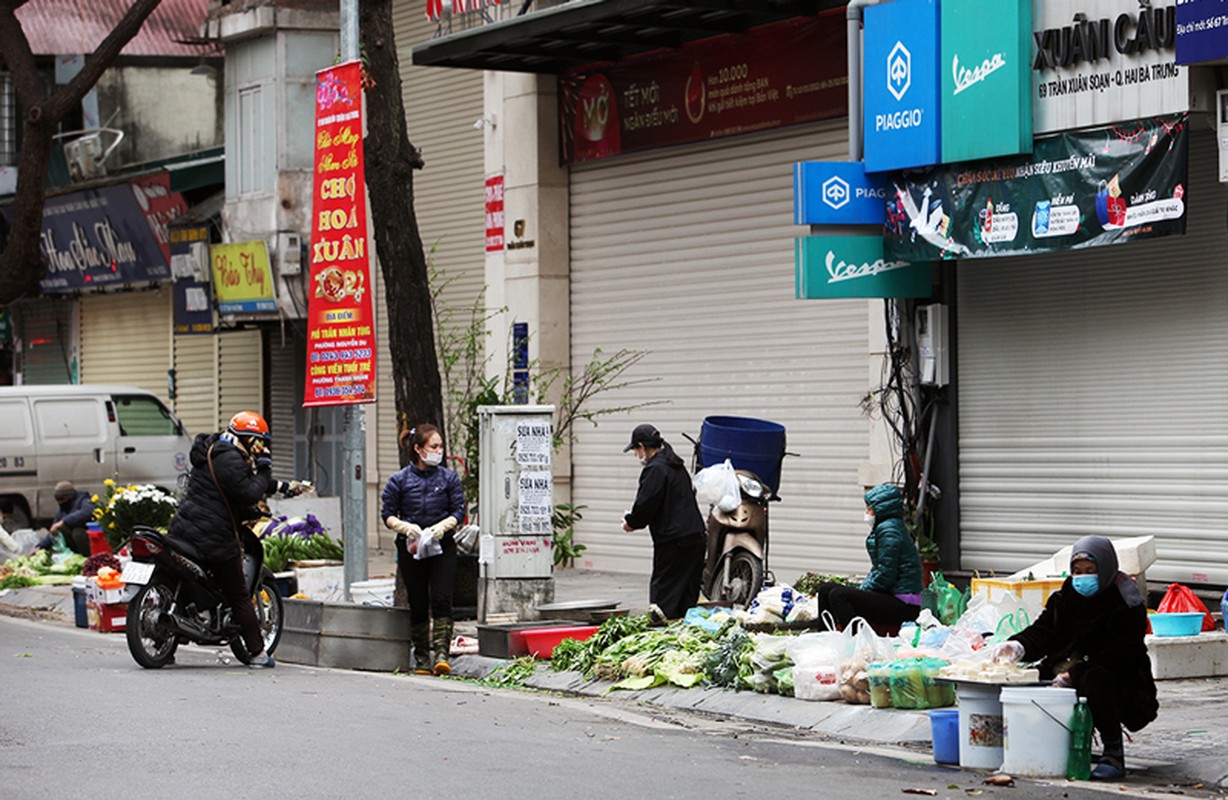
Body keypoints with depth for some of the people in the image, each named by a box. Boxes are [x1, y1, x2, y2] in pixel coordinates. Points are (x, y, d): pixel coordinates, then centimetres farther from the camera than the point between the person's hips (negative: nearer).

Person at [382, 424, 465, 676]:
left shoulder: (449, 478, 3)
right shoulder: (399, 480, -1)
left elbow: (459, 511, 3)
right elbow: (388, 514, 2)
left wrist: (443, 526, -16)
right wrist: (406, 527, -16)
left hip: (442, 546, 0)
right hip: (411, 548, 0)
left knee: (441, 599, -14)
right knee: (418, 604, 4)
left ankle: (442, 654, -16)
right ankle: (421, 658, 15)